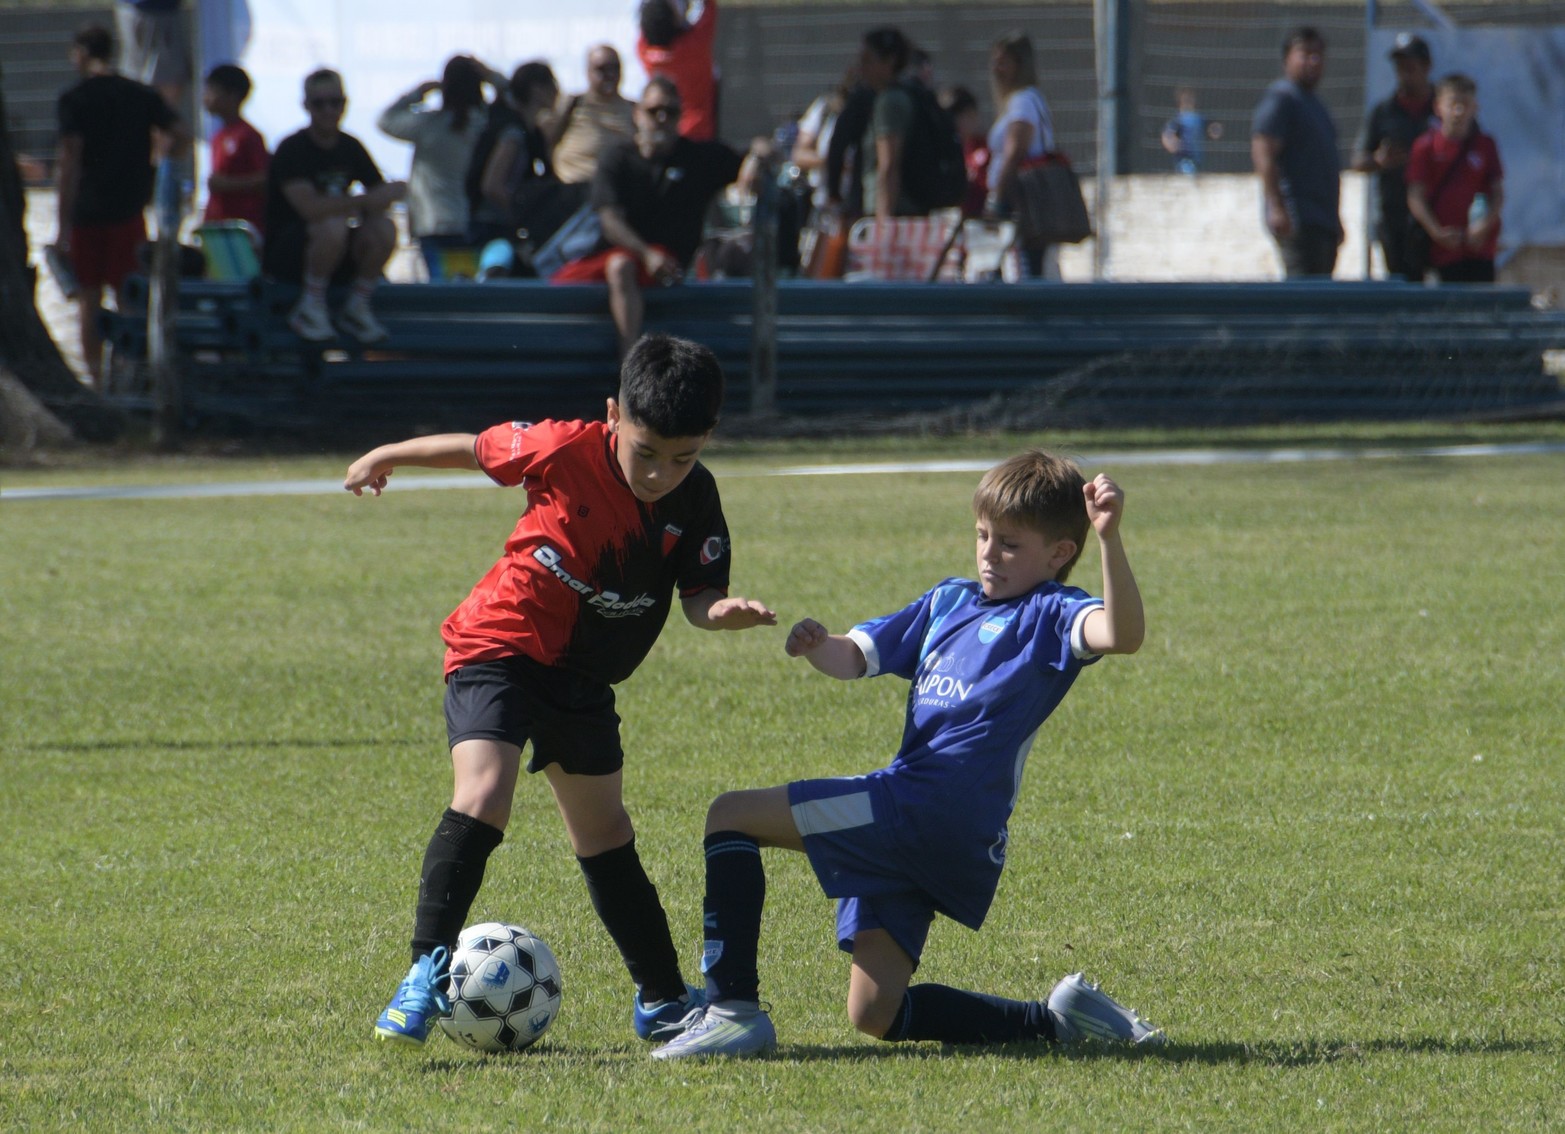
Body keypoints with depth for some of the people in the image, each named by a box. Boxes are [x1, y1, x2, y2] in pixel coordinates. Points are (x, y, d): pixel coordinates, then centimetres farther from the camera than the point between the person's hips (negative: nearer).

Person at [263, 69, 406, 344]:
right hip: (285, 257, -6)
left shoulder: (350, 148, 5)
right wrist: (366, 201, -34)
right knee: (333, 225, -36)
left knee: (385, 228, -22)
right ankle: (311, 308, -17)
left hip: (339, 258, 6)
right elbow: (309, 206, -30)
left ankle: (357, 307, -6)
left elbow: (380, 193, 6)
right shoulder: (292, 149, -15)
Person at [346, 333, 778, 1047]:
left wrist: (726, 611, -35)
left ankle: (663, 1002, 27)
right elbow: (476, 448, -4)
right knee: (482, 796, -26)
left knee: (605, 839, 16)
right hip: (499, 645, -5)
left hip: (584, 678, 5)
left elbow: (699, 597, -11)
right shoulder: (567, 452, -20)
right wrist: (386, 457, 10)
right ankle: (426, 974, -22)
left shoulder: (695, 501, -9)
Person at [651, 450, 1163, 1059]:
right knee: (875, 1016, 10)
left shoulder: (1047, 616, -3)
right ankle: (1056, 1021, 14)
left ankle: (734, 1007, -15)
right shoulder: (949, 602, 23)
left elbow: (1122, 634, -24)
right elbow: (854, 656, 25)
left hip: (929, 806, -9)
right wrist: (818, 646, 1)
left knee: (731, 816, -10)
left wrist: (1109, 537, -38)